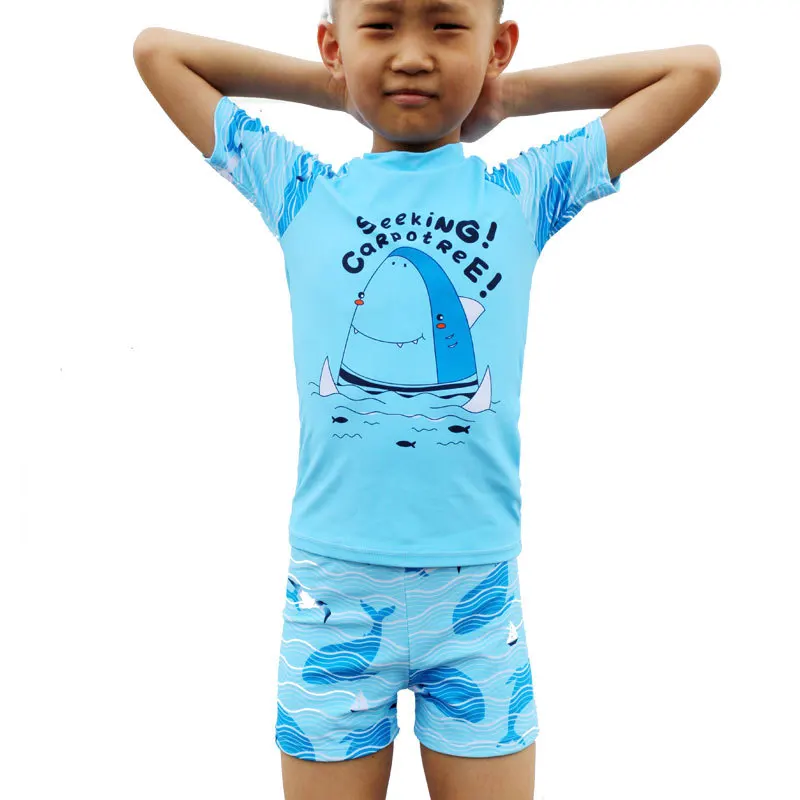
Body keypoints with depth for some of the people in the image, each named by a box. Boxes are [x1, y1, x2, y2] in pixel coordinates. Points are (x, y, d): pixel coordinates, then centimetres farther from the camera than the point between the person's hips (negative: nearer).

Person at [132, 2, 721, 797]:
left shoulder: (524, 194, 4)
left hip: (477, 590, 1)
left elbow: (695, 66, 10)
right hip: (333, 588, 0)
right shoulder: (301, 192, 3)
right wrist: (331, 85, 7)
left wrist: (512, 94, 8)